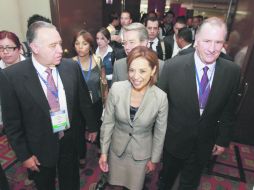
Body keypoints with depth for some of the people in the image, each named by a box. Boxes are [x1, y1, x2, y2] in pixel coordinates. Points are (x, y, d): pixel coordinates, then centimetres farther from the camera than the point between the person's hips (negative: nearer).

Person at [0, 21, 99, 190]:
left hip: (70, 140, 2)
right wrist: (24, 155, -6)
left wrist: (93, 127, 8)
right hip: (40, 147, -1)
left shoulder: (72, 67, -11)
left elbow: (84, 100, -1)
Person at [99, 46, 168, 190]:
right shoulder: (116, 89, -20)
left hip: (142, 152, -1)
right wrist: (104, 152, -2)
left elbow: (160, 133, -7)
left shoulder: (161, 97, -21)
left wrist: (154, 159, 2)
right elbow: (108, 122, -8)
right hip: (117, 148, 1)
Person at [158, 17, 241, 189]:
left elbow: (228, 111, -1)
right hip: (174, 140, -1)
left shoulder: (233, 72, -13)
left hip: (204, 144, 2)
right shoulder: (173, 66, -21)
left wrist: (223, 140, 5)